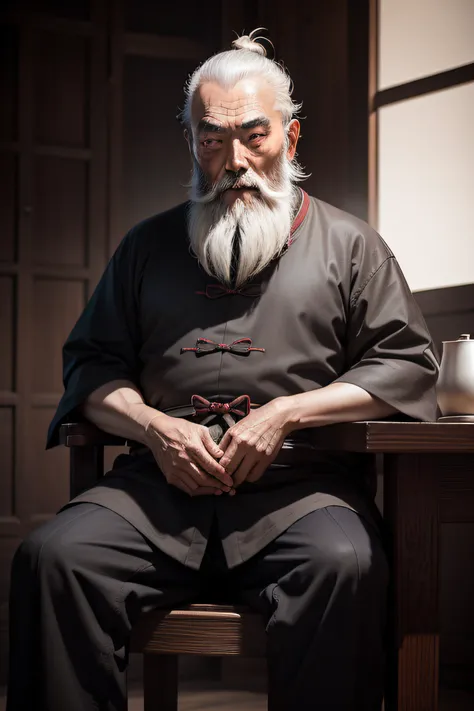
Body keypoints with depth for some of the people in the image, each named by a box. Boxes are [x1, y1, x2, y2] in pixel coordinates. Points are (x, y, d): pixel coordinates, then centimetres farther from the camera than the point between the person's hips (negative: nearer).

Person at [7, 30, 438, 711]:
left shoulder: (347, 243, 15)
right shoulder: (149, 245, 22)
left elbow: (407, 363, 8)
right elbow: (91, 362, 21)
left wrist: (283, 413, -5)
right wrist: (154, 426, -1)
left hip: (298, 483, -2)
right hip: (162, 482, 2)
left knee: (344, 564, -36)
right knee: (53, 554, -26)